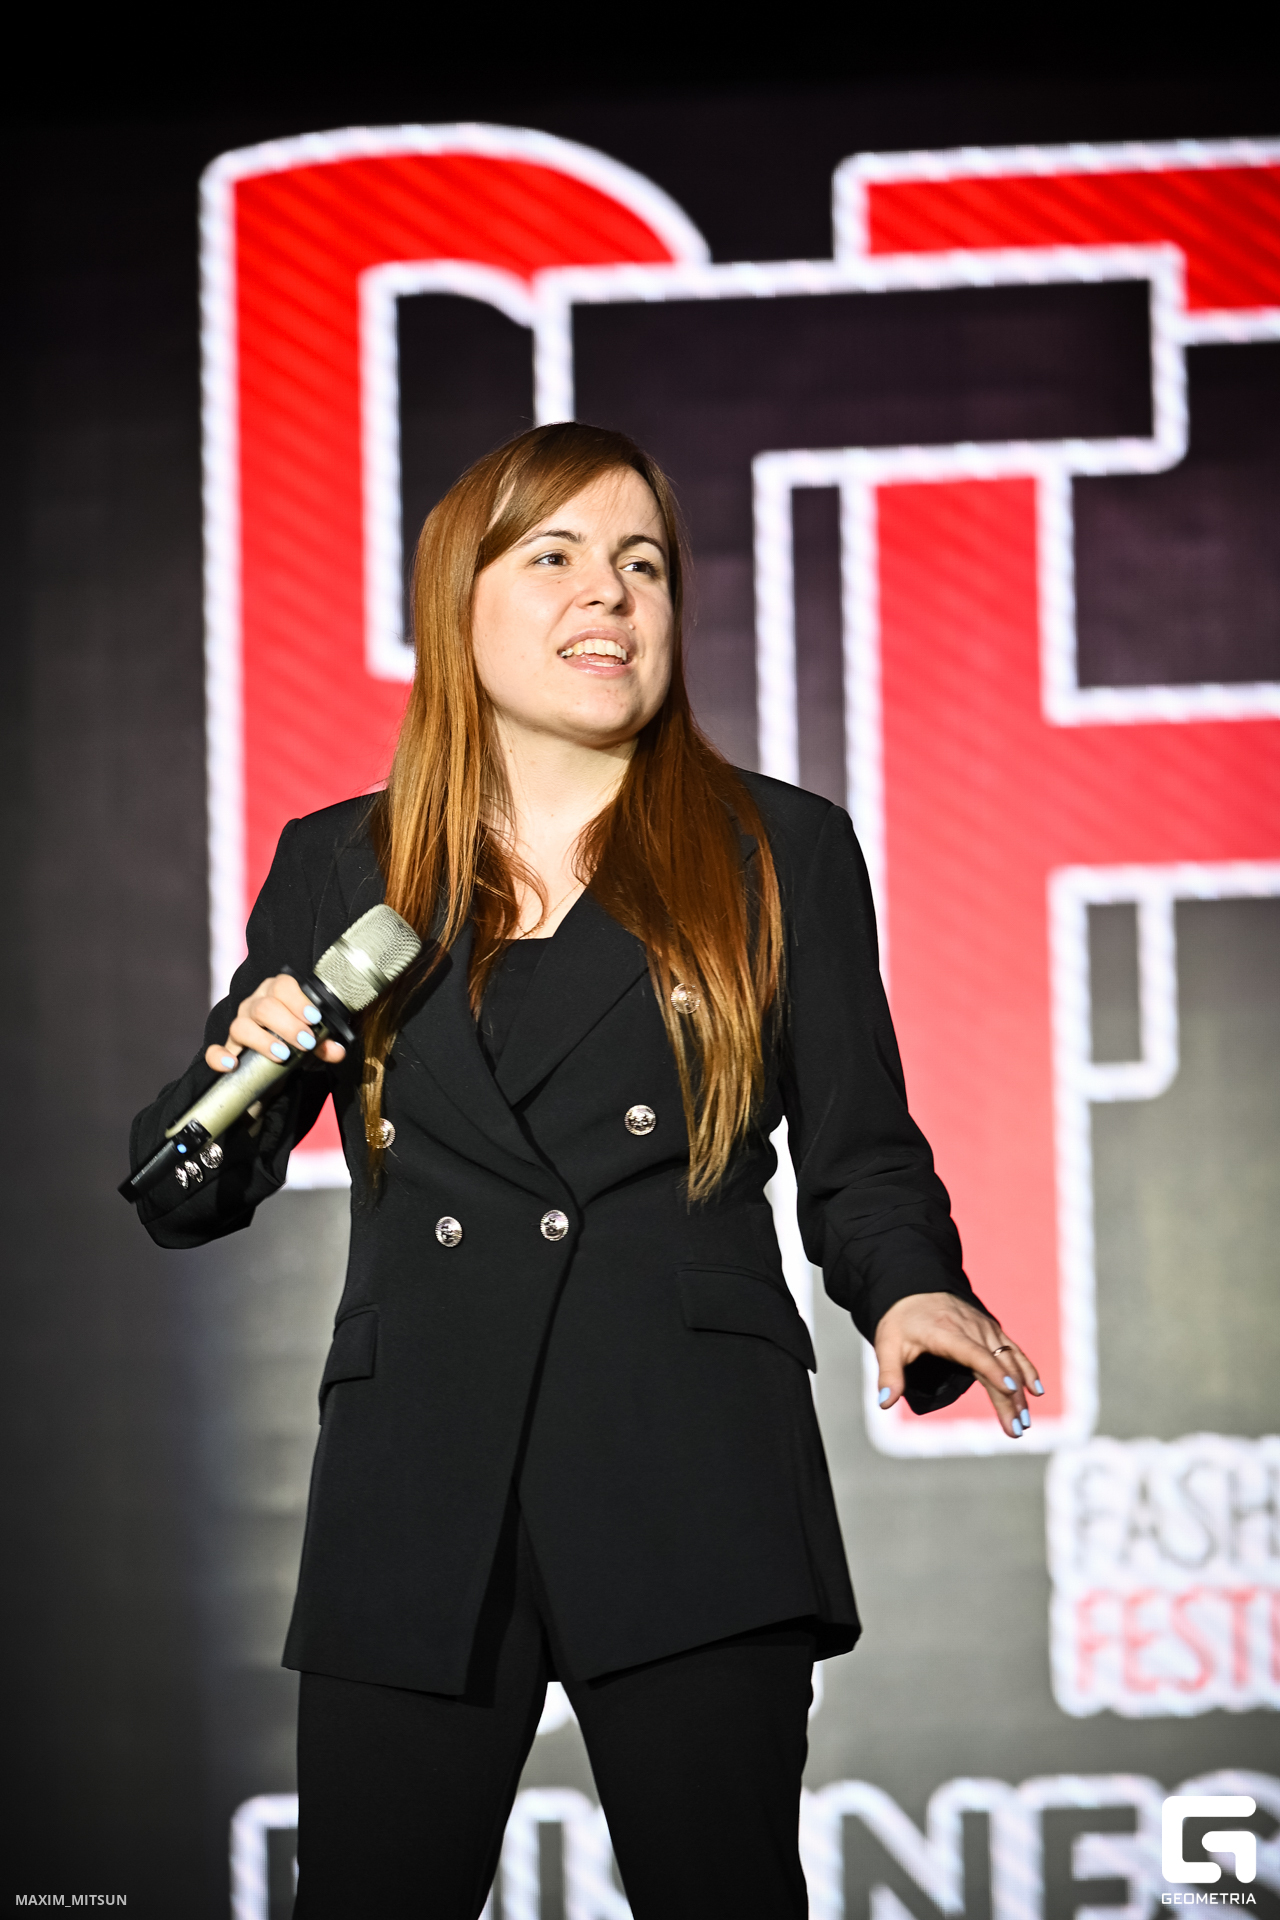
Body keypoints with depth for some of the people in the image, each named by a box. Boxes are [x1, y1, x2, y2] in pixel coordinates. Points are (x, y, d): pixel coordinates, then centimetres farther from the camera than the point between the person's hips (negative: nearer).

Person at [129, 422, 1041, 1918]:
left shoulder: (782, 854, 11)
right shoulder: (340, 868, 14)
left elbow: (861, 1155, 9)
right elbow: (181, 1202, 16)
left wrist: (909, 1293, -12)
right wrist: (243, 1070, -6)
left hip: (694, 1479, -1)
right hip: (415, 1505, 1)